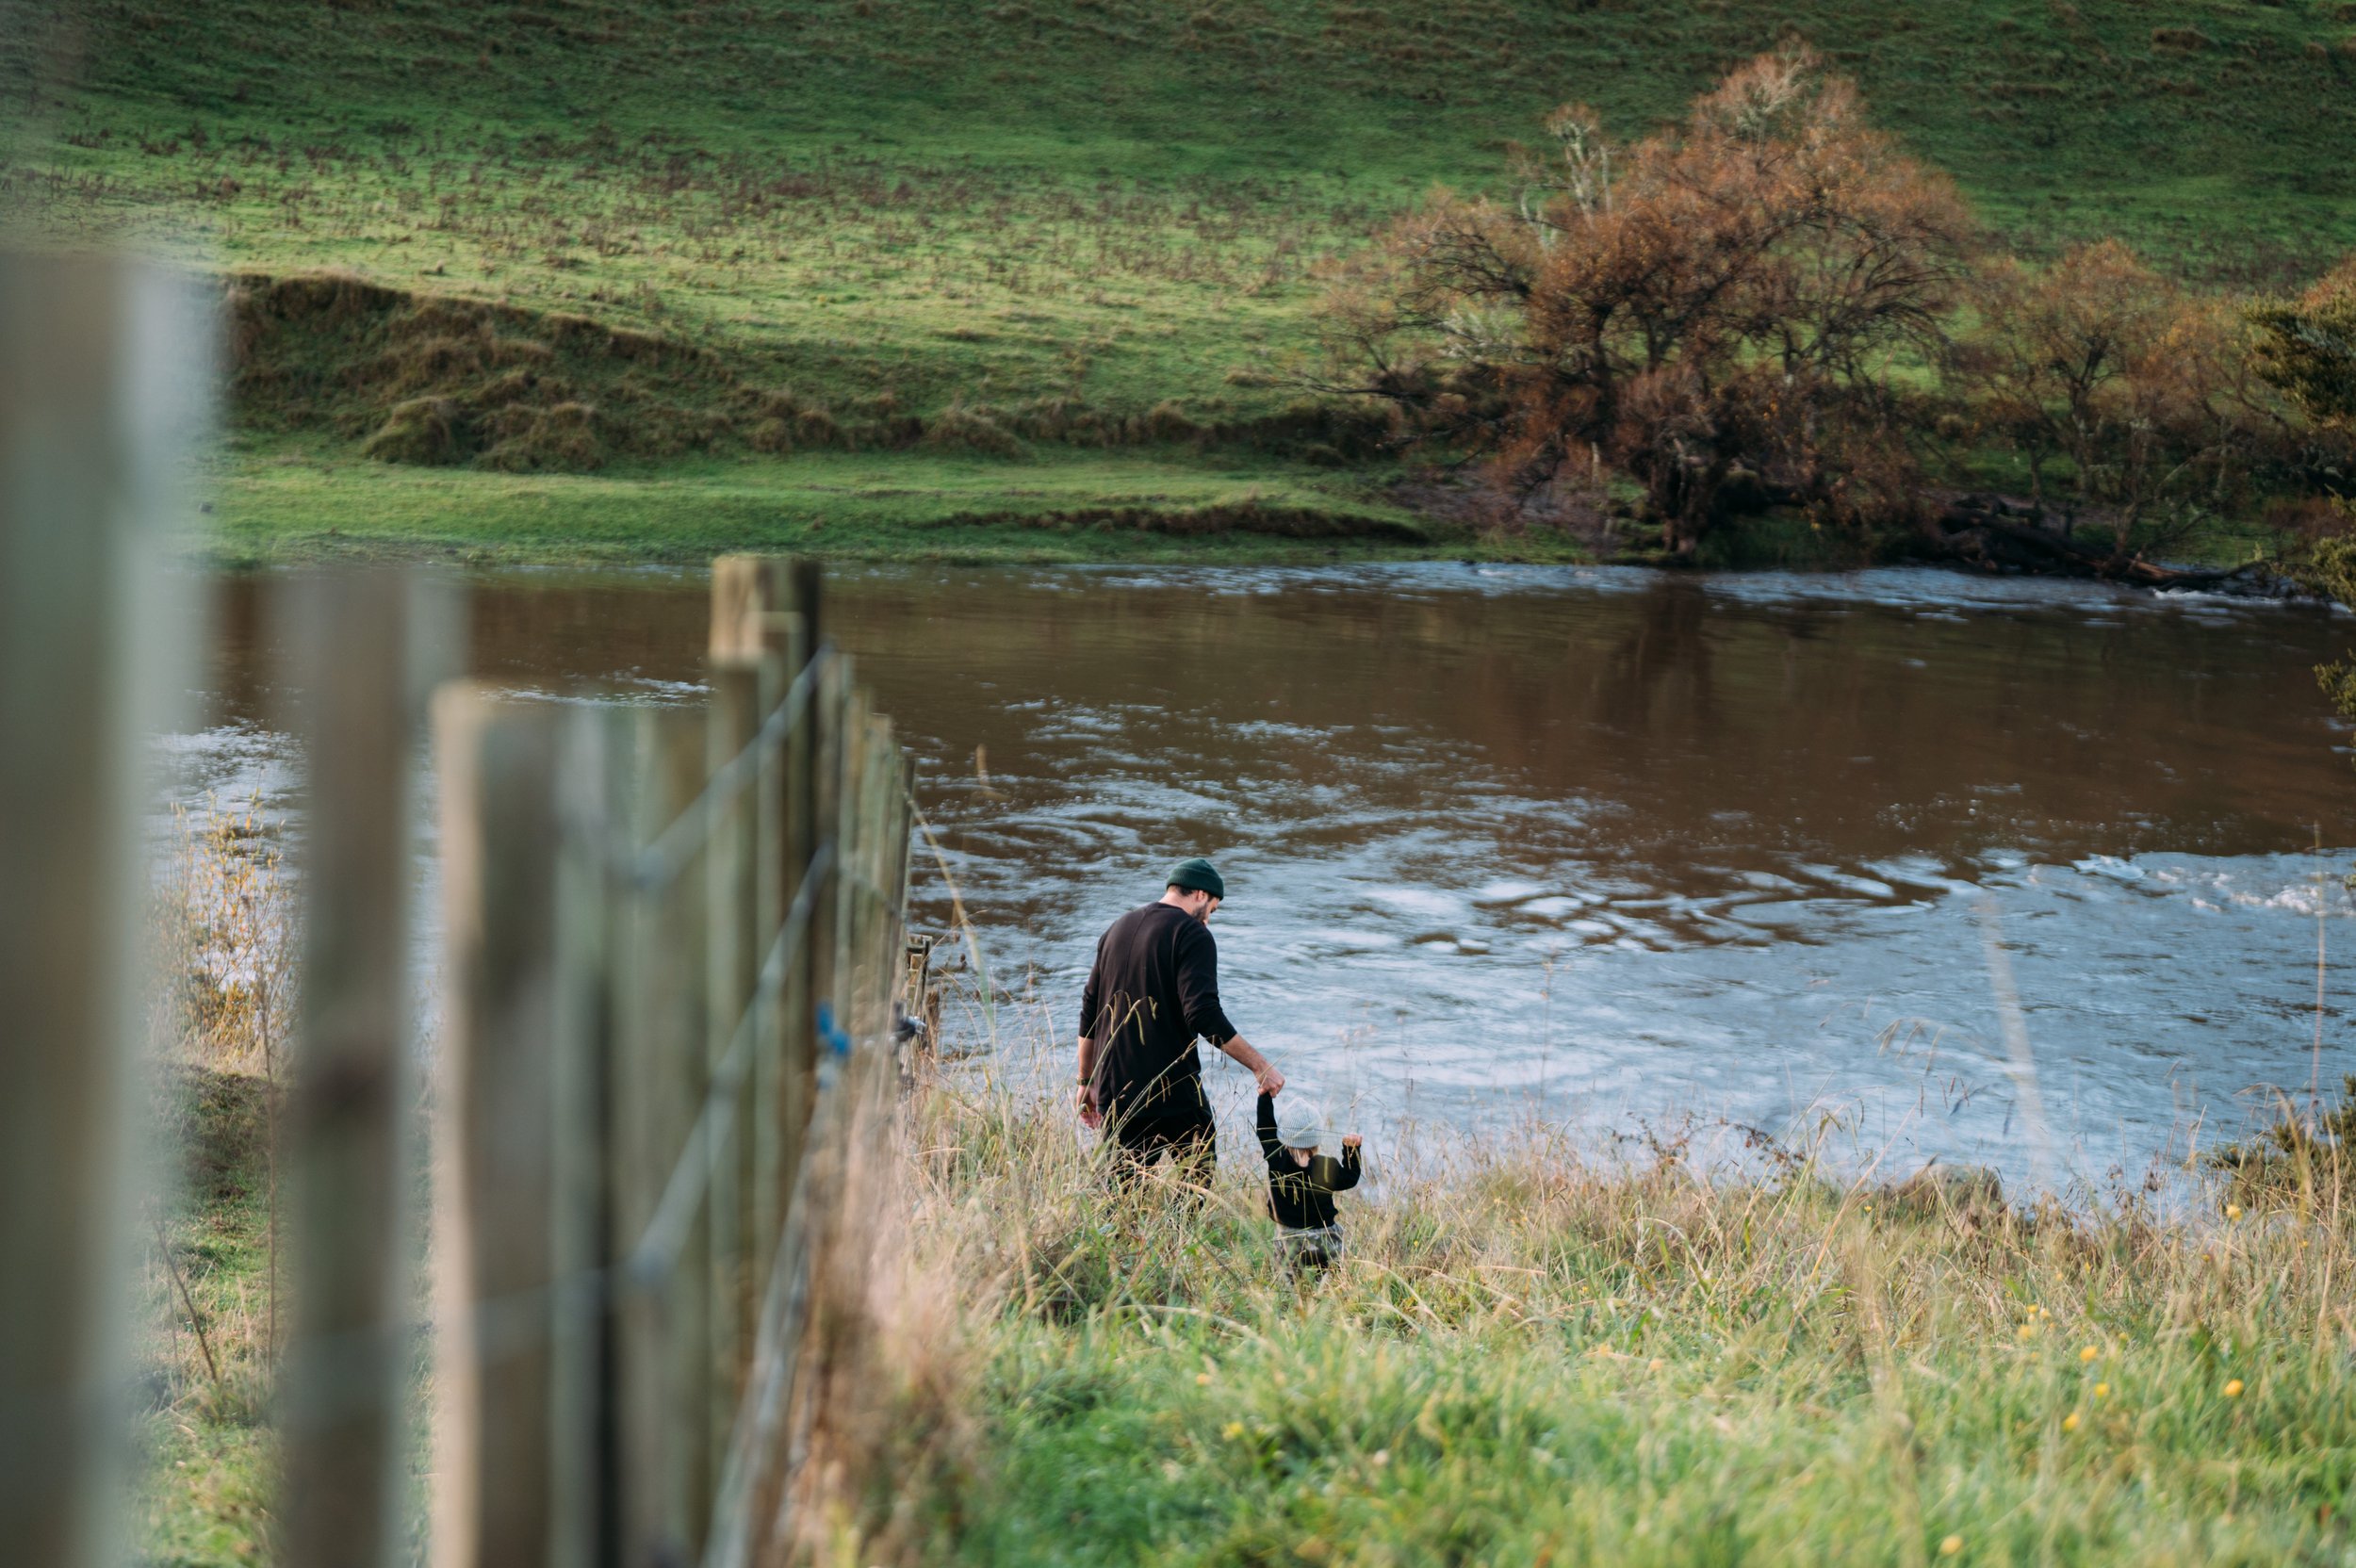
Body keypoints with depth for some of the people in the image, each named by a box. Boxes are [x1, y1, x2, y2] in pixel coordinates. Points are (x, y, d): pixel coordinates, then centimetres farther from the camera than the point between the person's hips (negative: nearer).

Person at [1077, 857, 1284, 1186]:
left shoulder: (1116, 930, 14)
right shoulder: (1192, 934, -8)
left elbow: (1089, 1012, 16)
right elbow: (1204, 1015, -20)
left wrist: (1086, 1081, 22)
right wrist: (1259, 1065, -16)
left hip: (1113, 1093, 6)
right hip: (1173, 1092, -6)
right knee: (1199, 1178, 8)